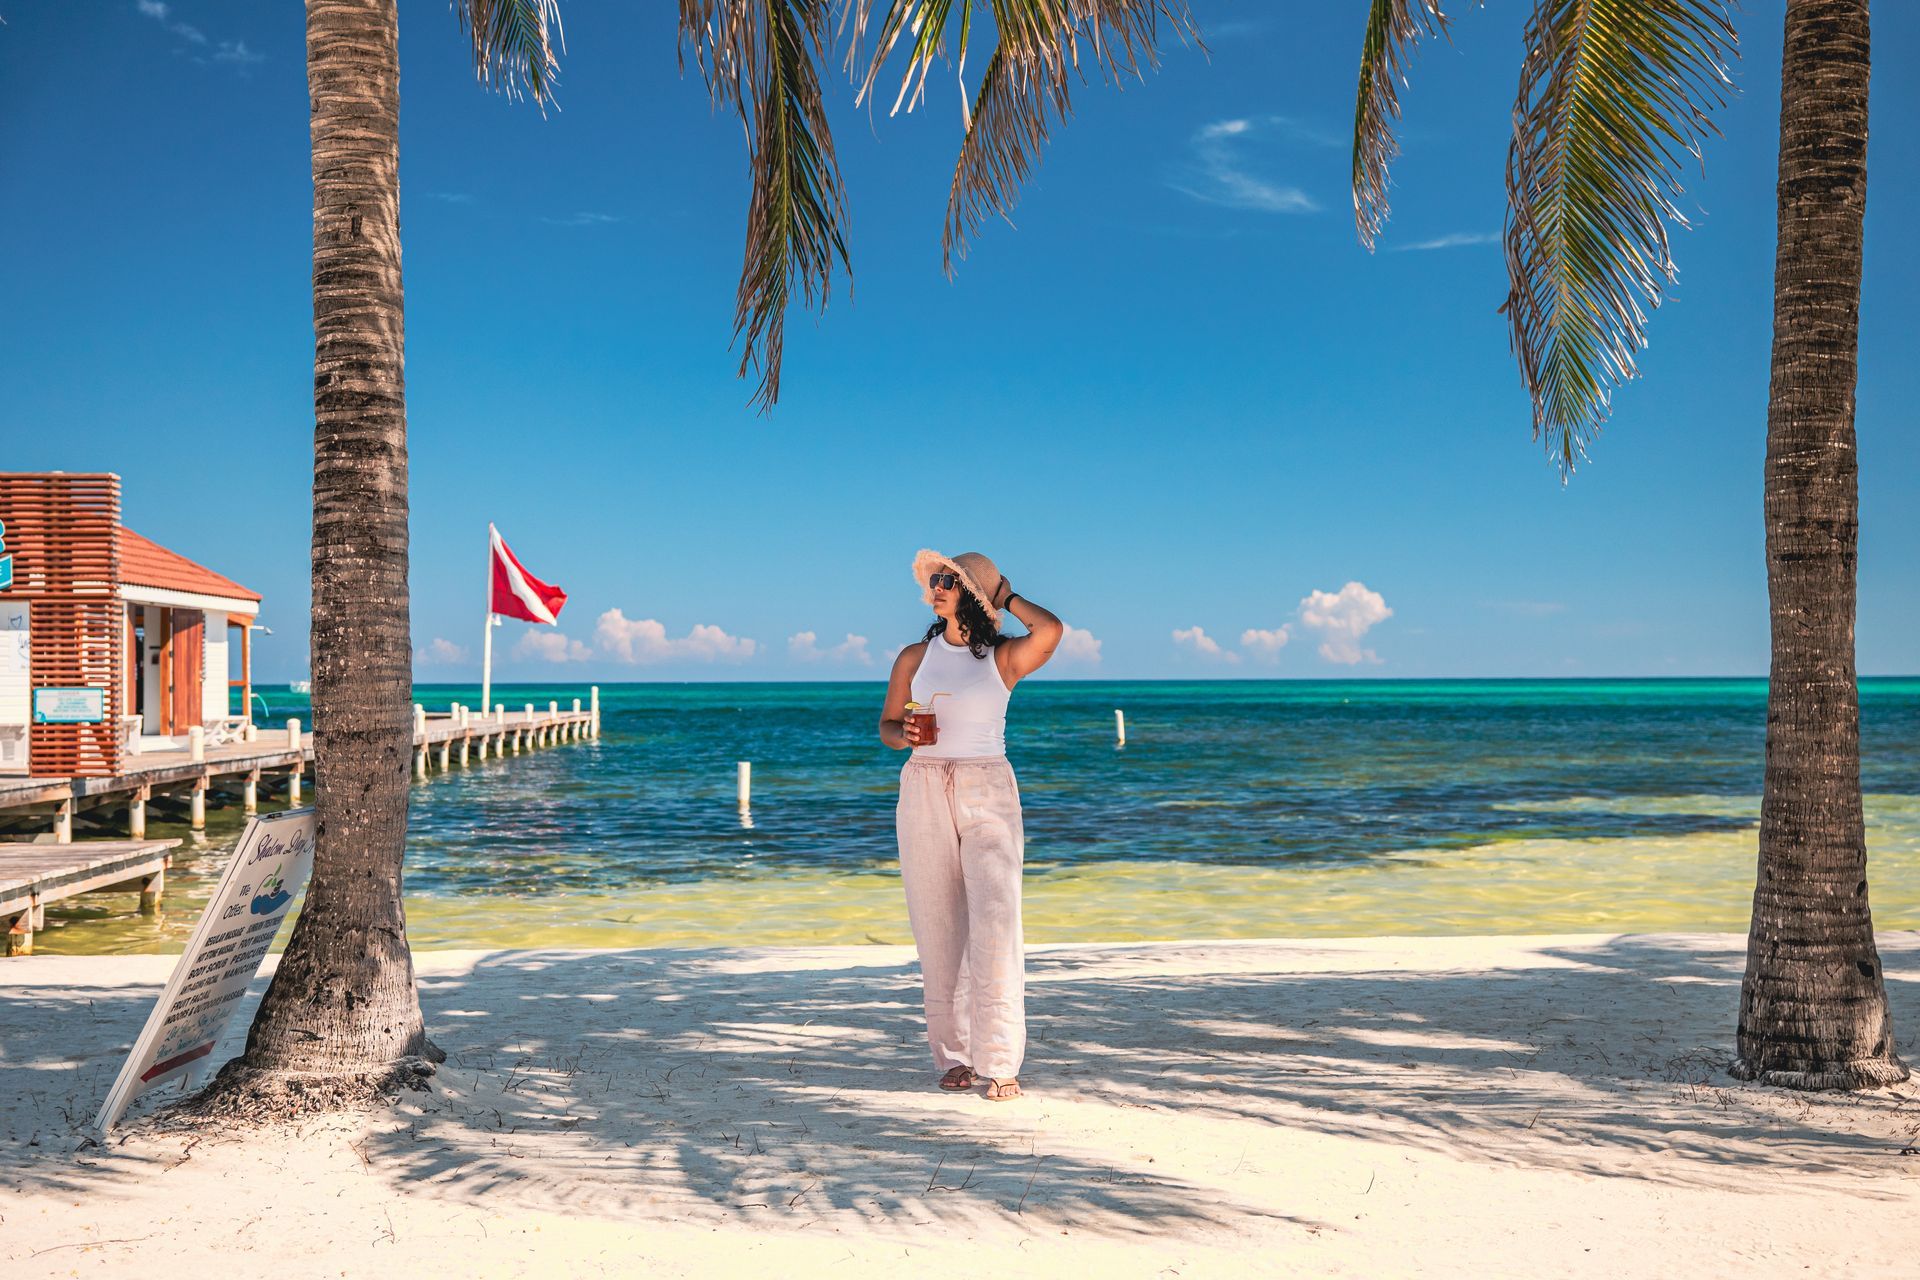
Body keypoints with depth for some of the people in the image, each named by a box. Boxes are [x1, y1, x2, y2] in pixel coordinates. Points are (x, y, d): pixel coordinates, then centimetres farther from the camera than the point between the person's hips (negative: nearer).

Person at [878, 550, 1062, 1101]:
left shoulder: (1005, 658, 2)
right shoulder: (915, 657, 10)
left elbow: (1050, 630, -18)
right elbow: (887, 726, 16)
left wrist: (1005, 595, -1)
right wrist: (906, 735, -8)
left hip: (988, 793, -2)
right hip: (924, 792, 3)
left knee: (995, 921, -12)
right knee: (937, 926, 1)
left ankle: (999, 1062, -9)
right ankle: (952, 1054, 10)